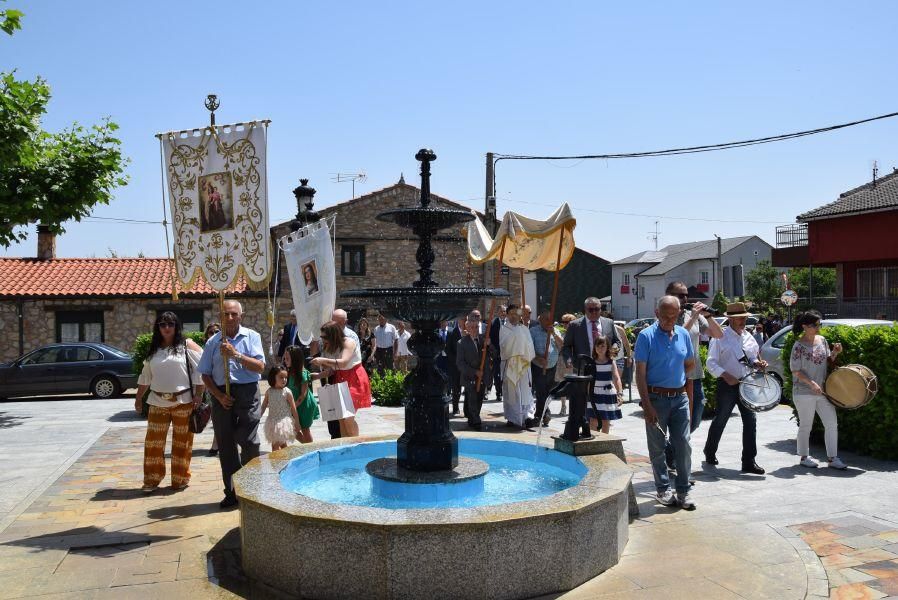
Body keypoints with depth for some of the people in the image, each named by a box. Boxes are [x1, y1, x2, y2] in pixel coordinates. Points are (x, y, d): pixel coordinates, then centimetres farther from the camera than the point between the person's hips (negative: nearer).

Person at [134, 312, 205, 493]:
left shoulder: (187, 345, -3)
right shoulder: (153, 350, 12)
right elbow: (145, 376, 19)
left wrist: (198, 395, -14)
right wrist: (139, 398, 16)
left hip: (183, 401, -4)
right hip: (158, 402, 4)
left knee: (182, 441, 5)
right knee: (153, 441, 4)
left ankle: (180, 479, 17)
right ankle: (151, 480, 15)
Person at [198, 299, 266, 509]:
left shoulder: (251, 337, 3)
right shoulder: (213, 342, 9)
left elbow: (260, 366, -6)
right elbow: (205, 374, 8)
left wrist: (236, 355, -17)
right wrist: (219, 396, -5)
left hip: (247, 392, -2)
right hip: (222, 395, 3)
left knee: (249, 443, -7)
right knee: (225, 446, 6)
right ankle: (232, 492, 17)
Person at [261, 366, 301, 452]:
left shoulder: (287, 392, -10)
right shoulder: (269, 392, -1)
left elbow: (293, 408, -6)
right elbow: (264, 406, 7)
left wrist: (297, 423, -5)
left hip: (284, 421, -3)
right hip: (273, 422, 3)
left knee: (282, 444, 3)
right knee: (274, 445, 9)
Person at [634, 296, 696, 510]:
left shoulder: (683, 334, 6)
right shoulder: (646, 336, -7)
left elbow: (690, 364, 21)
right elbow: (640, 373, -10)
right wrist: (647, 405, -15)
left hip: (680, 397, 4)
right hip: (656, 398, -3)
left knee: (683, 445, 2)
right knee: (657, 447, 6)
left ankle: (683, 491, 12)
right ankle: (663, 489, 19)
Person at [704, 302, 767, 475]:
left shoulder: (748, 337, 10)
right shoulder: (720, 337, -9)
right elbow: (711, 363, -12)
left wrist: (757, 363, 0)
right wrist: (726, 375, -24)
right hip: (727, 385, -5)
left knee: (750, 421, 0)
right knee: (720, 421, 8)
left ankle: (749, 462, 7)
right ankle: (709, 453, 28)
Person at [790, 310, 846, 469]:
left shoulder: (822, 340, 7)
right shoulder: (799, 346, -12)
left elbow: (827, 362, 15)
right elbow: (795, 370, -13)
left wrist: (835, 353, -4)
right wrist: (811, 383, -22)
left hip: (823, 391, 6)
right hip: (804, 392, -6)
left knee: (832, 424, 4)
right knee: (805, 426, 6)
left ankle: (832, 458, 13)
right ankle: (804, 457, 20)